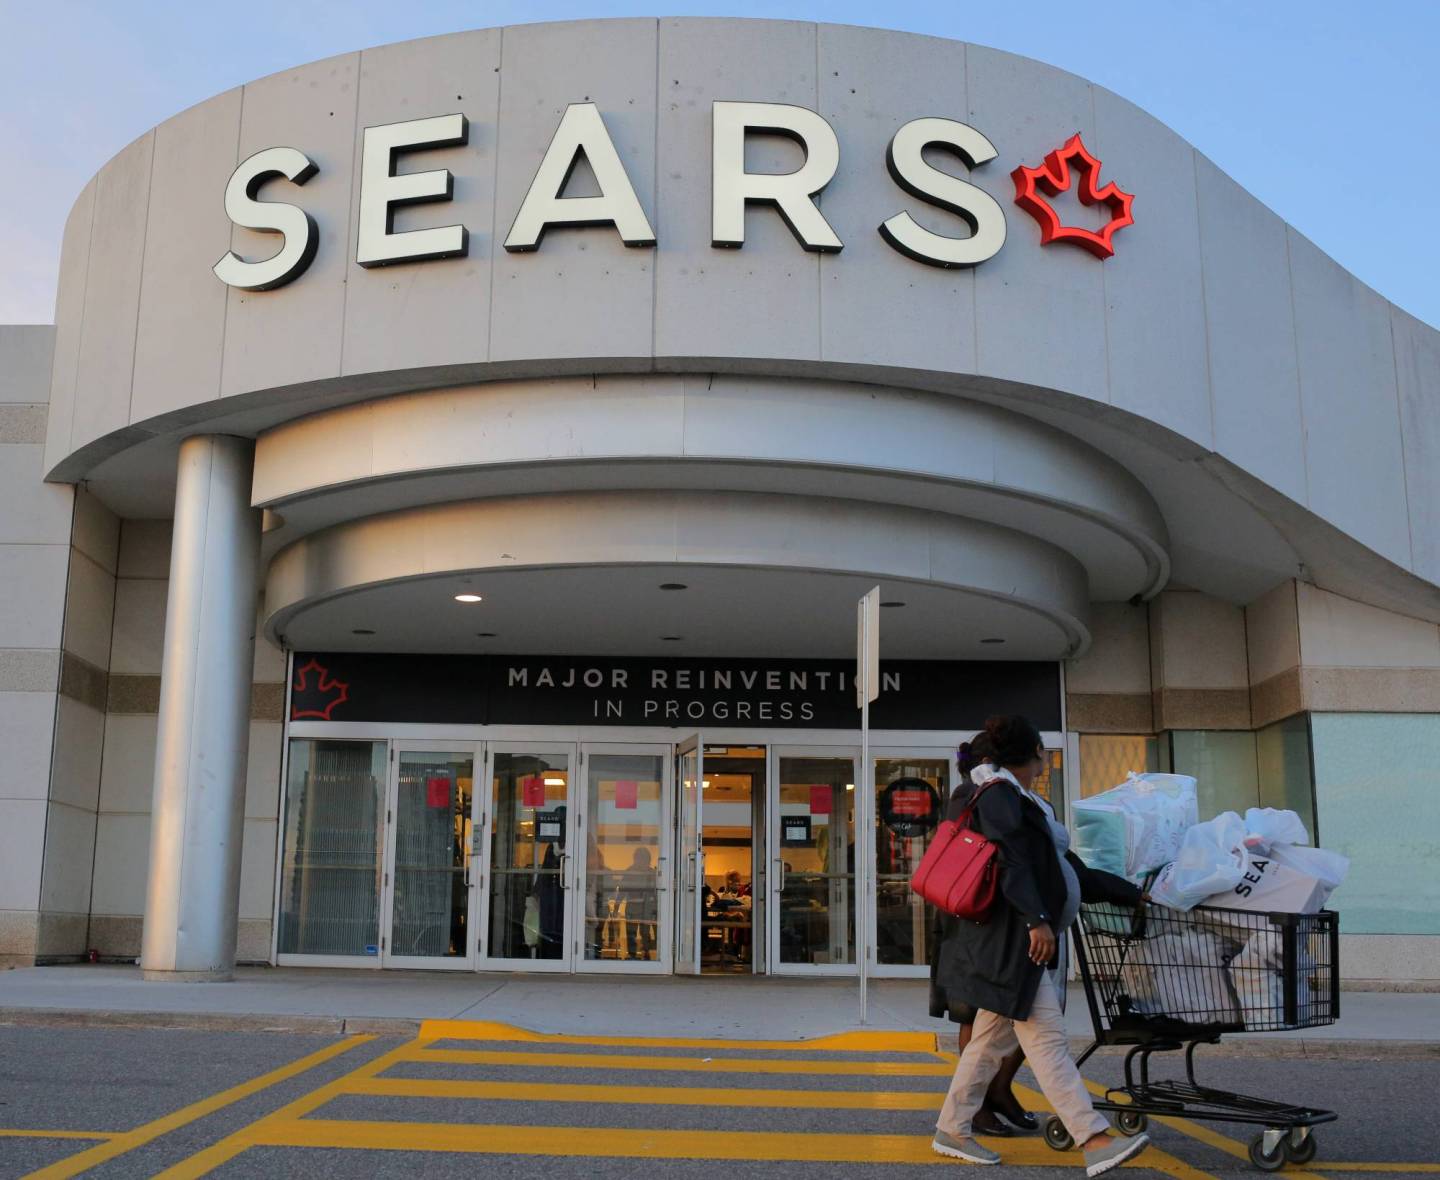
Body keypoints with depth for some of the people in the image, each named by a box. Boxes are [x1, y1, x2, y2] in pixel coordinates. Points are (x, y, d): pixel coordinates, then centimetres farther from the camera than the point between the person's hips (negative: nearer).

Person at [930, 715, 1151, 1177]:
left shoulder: (1029, 804, 22)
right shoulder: (999, 795, -8)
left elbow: (1073, 871, 23)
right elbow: (1011, 865, -20)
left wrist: (1133, 894, 23)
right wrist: (1037, 919, -28)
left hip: (1023, 940, 10)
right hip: (1009, 939, -10)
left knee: (992, 1039, 12)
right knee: (1046, 1039, -13)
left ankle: (951, 1130, 18)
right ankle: (1096, 1142, -18)